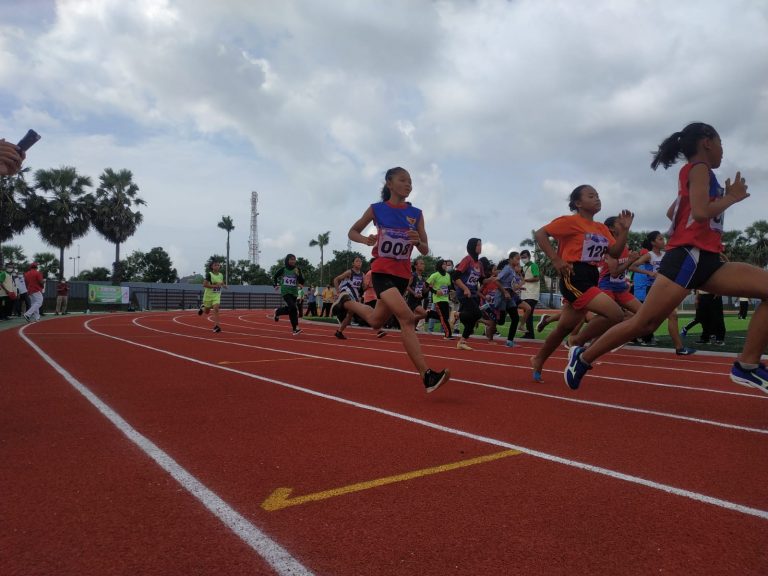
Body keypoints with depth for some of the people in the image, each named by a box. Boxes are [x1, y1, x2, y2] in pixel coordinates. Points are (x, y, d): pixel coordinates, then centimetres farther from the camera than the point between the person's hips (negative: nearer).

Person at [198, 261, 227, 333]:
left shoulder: (221, 275, 4)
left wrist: (223, 285, 1)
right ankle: (202, 308, 48)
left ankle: (216, 326, -21)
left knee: (216, 308, -19)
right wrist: (215, 286, -28)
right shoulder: (209, 274, -12)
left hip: (217, 295, 3)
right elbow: (204, 284, -20)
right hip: (208, 295, -2)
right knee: (207, 312, 11)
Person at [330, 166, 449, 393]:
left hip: (403, 275, 5)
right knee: (407, 319, -24)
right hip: (382, 272, -5)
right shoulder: (377, 209, -3)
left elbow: (425, 251, 3)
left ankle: (345, 302, 48)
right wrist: (365, 239, -14)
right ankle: (427, 375, -26)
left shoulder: (416, 213, 3)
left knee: (376, 321, 19)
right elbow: (352, 232, 8)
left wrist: (418, 241, -20)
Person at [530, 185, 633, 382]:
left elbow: (615, 253, 10)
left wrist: (624, 229, -1)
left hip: (591, 278, 8)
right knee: (615, 314, -20)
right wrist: (556, 260, -18)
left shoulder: (601, 228, 16)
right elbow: (540, 233, -10)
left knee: (565, 327, 15)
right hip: (575, 278, -8)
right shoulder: (571, 221, -7)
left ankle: (538, 361, 29)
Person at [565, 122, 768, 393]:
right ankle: (583, 357, 3)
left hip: (705, 259, 9)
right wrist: (731, 197, -3)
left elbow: (671, 212, 31)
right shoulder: (699, 168, -4)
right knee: (644, 322, -11)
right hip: (688, 255, -9)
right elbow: (701, 212, -20)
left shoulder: (694, 173, 24)